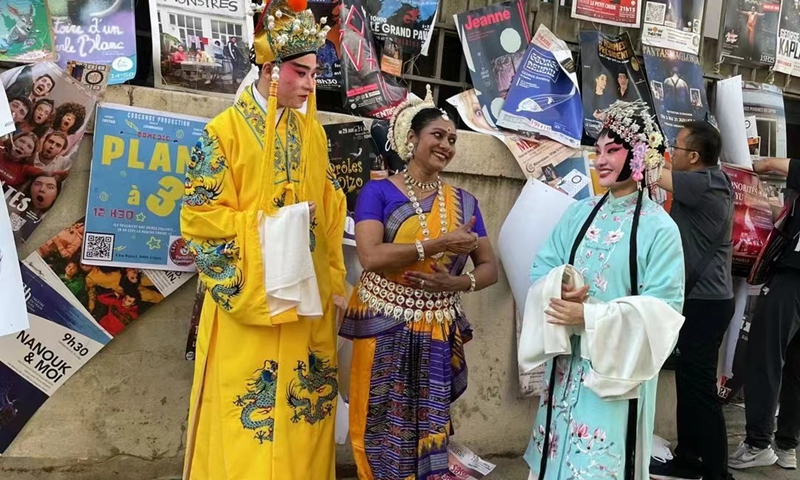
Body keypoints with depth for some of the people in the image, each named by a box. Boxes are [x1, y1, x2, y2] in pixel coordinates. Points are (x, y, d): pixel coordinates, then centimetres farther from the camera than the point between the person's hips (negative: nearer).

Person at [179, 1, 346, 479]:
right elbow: (199, 216, -9)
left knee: (304, 403, 11)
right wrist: (268, 224, -15)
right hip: (247, 301, -5)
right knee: (248, 408, 1)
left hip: (308, 297, 5)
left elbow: (331, 212, 12)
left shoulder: (313, 132, 8)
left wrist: (336, 282, 8)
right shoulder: (225, 130, -7)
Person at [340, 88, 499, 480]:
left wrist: (456, 282, -13)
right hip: (385, 329, -3)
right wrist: (441, 244, -20)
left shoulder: (463, 202, 8)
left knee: (429, 430, 10)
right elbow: (371, 257, -17)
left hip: (437, 334, 3)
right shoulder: (378, 191, -3)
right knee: (384, 430, 4)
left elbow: (489, 268, 8)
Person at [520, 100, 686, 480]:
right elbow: (542, 268, 6)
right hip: (565, 362, 5)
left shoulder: (659, 228, -10)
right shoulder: (580, 213, 6)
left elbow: (662, 310, -15)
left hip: (617, 370, -5)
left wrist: (590, 317, -20)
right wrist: (560, 288, -17)